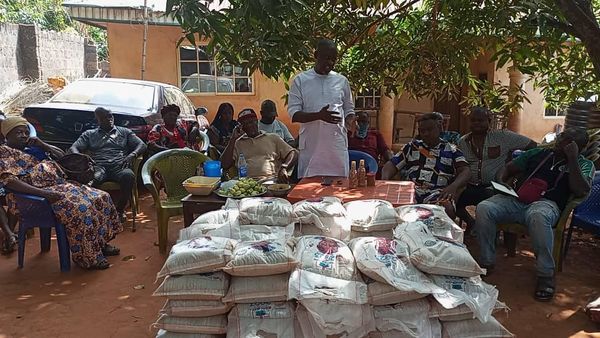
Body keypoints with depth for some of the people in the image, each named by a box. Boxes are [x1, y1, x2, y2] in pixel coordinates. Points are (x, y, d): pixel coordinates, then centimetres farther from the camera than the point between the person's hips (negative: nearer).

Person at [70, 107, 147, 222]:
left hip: (119, 166, 0)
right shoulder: (89, 134, 27)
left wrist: (132, 155, -8)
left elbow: (142, 145, 15)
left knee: (129, 175, -38)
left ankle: (120, 209, -18)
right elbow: (73, 148, 16)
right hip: (98, 166, 0)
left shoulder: (125, 132, 25)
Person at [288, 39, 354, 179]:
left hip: (337, 145, 2)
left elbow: (349, 110, 18)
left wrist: (351, 123, -6)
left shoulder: (342, 81, 10)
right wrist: (319, 115, -21)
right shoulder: (300, 80, 3)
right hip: (310, 146, -2)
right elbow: (293, 113, -4)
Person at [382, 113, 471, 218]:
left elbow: (465, 171, 2)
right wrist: (384, 181, -6)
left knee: (447, 209, -36)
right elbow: (392, 165, 16)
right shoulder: (411, 147, 22)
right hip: (410, 192, 2)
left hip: (437, 194, -1)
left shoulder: (451, 150, 15)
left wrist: (453, 186, -20)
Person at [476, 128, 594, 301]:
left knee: (538, 215, -41)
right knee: (483, 208, -26)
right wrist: (500, 183, 3)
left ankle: (546, 274, -24)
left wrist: (572, 158, -3)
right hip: (516, 199, 4)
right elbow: (508, 168, 26)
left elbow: (580, 191, -3)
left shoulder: (584, 165, 16)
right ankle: (486, 262, -12)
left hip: (546, 203, -3)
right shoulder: (538, 153, 24)